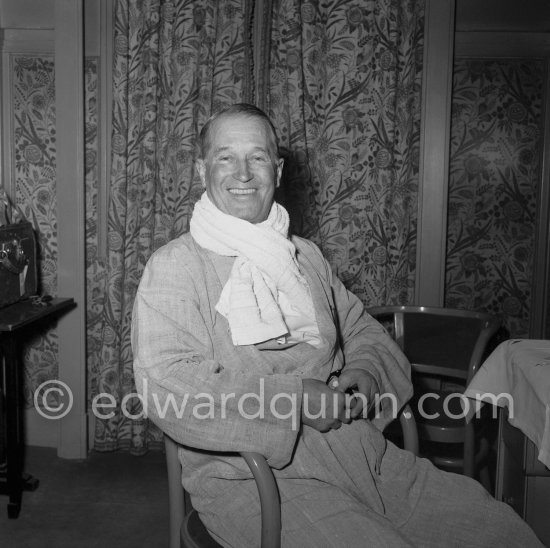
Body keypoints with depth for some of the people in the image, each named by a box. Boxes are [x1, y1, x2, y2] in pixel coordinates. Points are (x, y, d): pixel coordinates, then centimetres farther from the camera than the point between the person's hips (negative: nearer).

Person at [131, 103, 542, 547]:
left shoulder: (306, 255, 16)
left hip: (361, 452, 6)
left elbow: (363, 331, 26)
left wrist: (366, 371, 2)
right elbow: (165, 384, -17)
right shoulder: (174, 266, -4)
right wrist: (294, 400, -19)